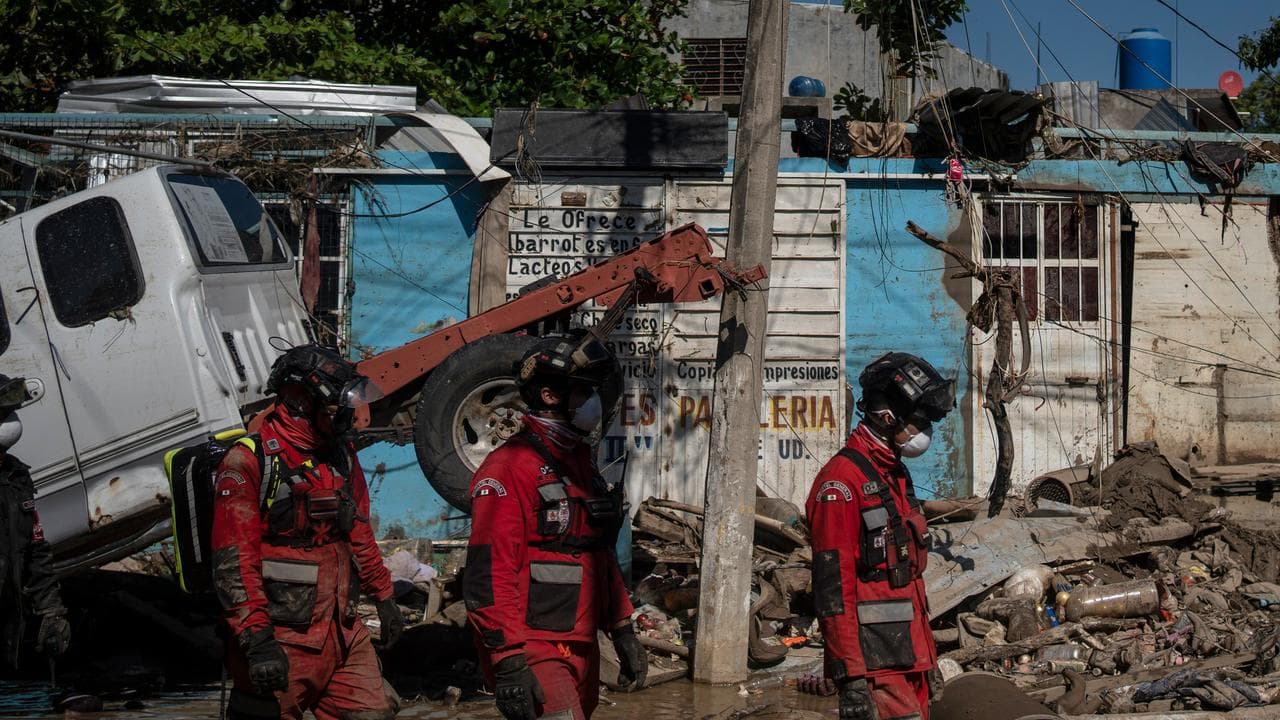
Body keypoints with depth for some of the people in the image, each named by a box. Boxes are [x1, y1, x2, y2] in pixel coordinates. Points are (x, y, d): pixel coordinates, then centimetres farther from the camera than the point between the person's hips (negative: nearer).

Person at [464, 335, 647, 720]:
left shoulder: (581, 463, 17)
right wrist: (508, 663, -23)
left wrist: (623, 631, 21)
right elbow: (488, 575, -18)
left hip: (582, 649, 9)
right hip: (533, 649, -9)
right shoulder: (509, 468, -13)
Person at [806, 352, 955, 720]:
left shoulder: (896, 476, 18)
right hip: (874, 663, -9)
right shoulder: (842, 480, -13)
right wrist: (851, 677, -22)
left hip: (909, 657, 9)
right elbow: (833, 587, -18)